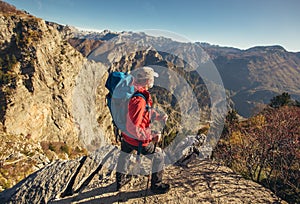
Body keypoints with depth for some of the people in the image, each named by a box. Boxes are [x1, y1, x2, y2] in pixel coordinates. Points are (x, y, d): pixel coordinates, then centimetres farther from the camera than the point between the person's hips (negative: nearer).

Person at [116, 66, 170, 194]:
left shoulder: (133, 91, -4)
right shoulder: (138, 100, -34)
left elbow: (146, 110, 10)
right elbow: (134, 128, -35)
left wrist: (159, 117, 2)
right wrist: (152, 135, -26)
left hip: (125, 135, 9)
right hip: (137, 140, -9)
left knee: (124, 155, 30)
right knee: (159, 156, 14)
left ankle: (120, 181, 56)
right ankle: (156, 185, 32)